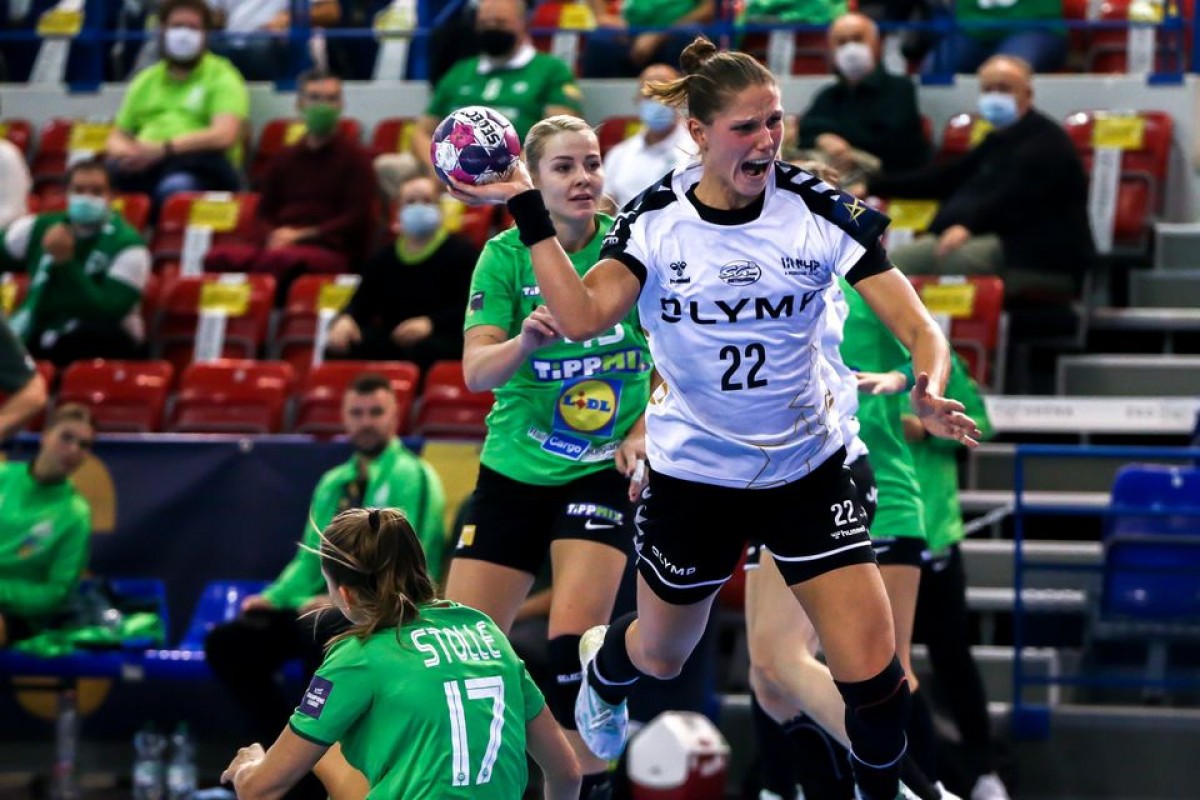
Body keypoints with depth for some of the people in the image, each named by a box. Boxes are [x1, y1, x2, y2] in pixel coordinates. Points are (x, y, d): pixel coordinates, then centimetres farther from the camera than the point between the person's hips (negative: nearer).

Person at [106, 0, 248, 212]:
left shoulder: (221, 77, 10)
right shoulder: (145, 81, 27)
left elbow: (224, 136, -6)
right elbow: (117, 138, 26)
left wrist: (162, 149, -17)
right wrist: (123, 151, -1)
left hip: (198, 166, -4)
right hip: (142, 167, 4)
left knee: (176, 187, -43)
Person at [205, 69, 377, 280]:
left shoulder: (355, 157, 8)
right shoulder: (285, 158, 22)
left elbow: (357, 218, 0)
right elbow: (264, 214, 22)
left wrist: (300, 235, -7)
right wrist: (273, 237, -4)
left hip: (330, 252, -4)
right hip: (281, 245, 4)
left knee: (280, 259, -41)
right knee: (220, 256, -29)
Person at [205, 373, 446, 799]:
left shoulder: (412, 476, -5)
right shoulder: (333, 484, 17)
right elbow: (311, 558, 20)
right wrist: (275, 597, 0)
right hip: (329, 607, 8)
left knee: (318, 631, -39)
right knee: (226, 643, -8)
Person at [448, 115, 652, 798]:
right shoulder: (506, 256, -8)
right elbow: (476, 371, -16)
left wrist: (646, 429, -9)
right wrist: (526, 339, -36)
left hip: (605, 470, -1)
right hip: (516, 468, 1)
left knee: (575, 639, -18)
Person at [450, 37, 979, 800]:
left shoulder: (819, 209, -14)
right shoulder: (655, 219, -13)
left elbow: (917, 325, -16)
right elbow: (582, 317, -27)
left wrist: (929, 392, -37)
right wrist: (526, 208, -32)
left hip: (807, 465, 0)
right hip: (694, 471, 0)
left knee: (872, 669, -10)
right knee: (662, 656, 22)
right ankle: (604, 667, 60)